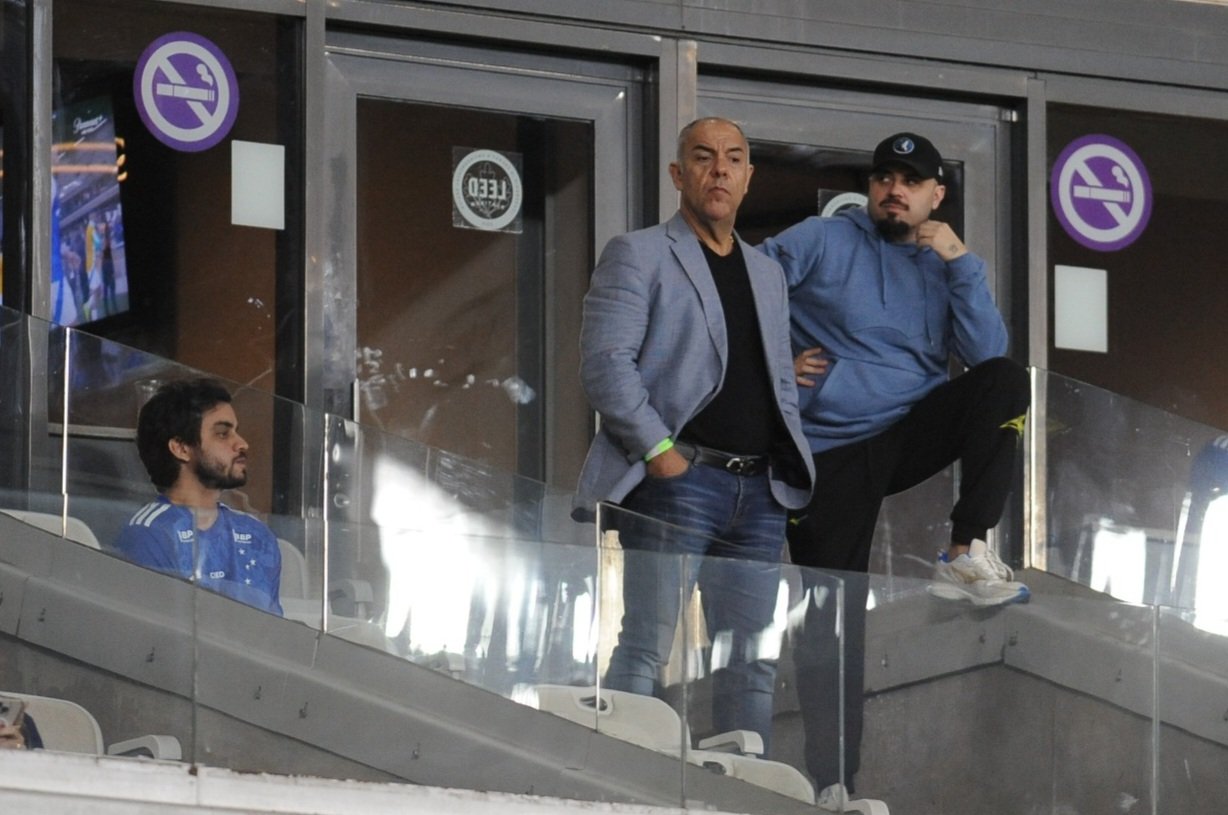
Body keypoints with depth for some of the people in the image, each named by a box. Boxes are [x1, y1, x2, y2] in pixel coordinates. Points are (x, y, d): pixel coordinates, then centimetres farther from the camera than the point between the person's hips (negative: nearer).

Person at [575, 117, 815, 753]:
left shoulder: (767, 274, 24)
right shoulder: (639, 255, 3)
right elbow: (605, 362, -8)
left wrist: (794, 466, 10)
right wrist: (658, 450, -15)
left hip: (759, 488, 6)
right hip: (680, 479, -6)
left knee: (753, 659, 4)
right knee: (645, 647, -10)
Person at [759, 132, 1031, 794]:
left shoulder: (945, 265, 11)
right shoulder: (823, 242, 2)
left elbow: (985, 355, -3)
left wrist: (959, 263, -9)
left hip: (911, 434, 3)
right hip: (830, 453, -3)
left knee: (1006, 380, -21)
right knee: (832, 626, -7)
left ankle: (968, 554, -22)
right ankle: (833, 783, 2)